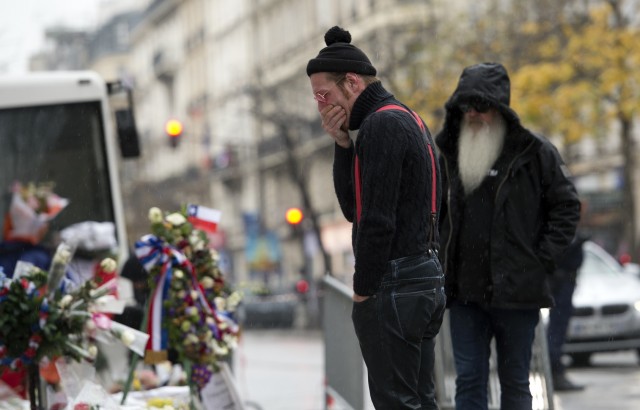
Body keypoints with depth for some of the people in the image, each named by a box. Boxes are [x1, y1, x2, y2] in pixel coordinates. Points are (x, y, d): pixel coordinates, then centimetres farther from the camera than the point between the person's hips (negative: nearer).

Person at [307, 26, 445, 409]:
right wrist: (343, 144, 7)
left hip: (393, 288, -10)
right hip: (428, 278, 10)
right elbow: (354, 208, 18)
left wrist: (364, 289, -13)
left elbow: (377, 219, -20)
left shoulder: (380, 124, -13)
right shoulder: (409, 119, 18)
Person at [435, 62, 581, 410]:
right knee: (468, 381, 3)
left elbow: (566, 207, -1)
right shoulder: (451, 155, 10)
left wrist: (542, 259, -8)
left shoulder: (535, 152, -3)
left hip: (516, 292, -4)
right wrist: (441, 259, 9)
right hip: (464, 290, 4)